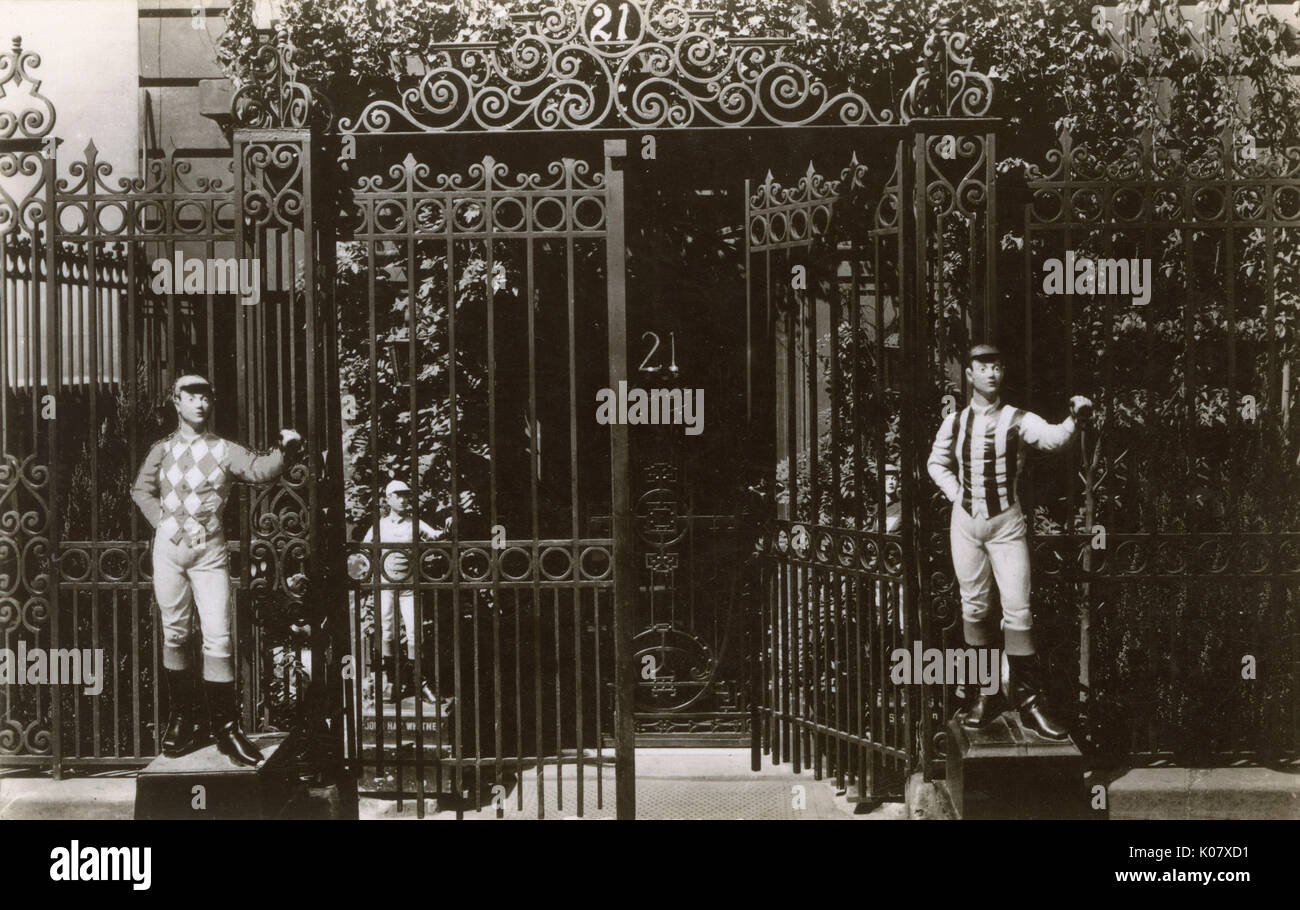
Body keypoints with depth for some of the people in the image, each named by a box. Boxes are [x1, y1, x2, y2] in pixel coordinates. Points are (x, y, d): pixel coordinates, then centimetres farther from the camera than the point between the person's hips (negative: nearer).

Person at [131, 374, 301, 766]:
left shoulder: (223, 450, 2)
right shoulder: (163, 449, 9)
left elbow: (260, 469, -11)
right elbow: (141, 490, 17)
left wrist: (283, 450, -29)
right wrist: (163, 521, 2)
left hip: (209, 551, -2)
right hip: (169, 547, 2)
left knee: (218, 637, -7)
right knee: (174, 632, 8)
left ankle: (225, 727, -3)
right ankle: (181, 716, 21)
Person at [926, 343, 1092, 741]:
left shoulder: (1018, 420, -4)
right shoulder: (955, 422, 5)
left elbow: (1053, 438, -23)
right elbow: (936, 463, 21)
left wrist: (1074, 417, -42)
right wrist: (957, 494, 6)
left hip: (1007, 524, -3)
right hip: (966, 522, 3)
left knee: (1018, 610, -7)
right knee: (974, 607, 7)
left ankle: (1029, 700, -2)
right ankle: (986, 694, 17)